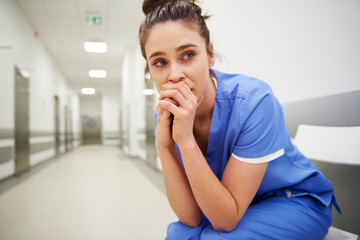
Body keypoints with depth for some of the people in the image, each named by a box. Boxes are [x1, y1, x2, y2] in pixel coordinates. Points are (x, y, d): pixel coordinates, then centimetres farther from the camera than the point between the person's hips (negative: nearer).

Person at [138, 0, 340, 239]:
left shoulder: (253, 100, -29)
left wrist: (186, 139, -36)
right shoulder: (168, 115, -13)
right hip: (222, 207, 4)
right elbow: (191, 217, -17)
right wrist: (163, 146, -30)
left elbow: (225, 220, -26)